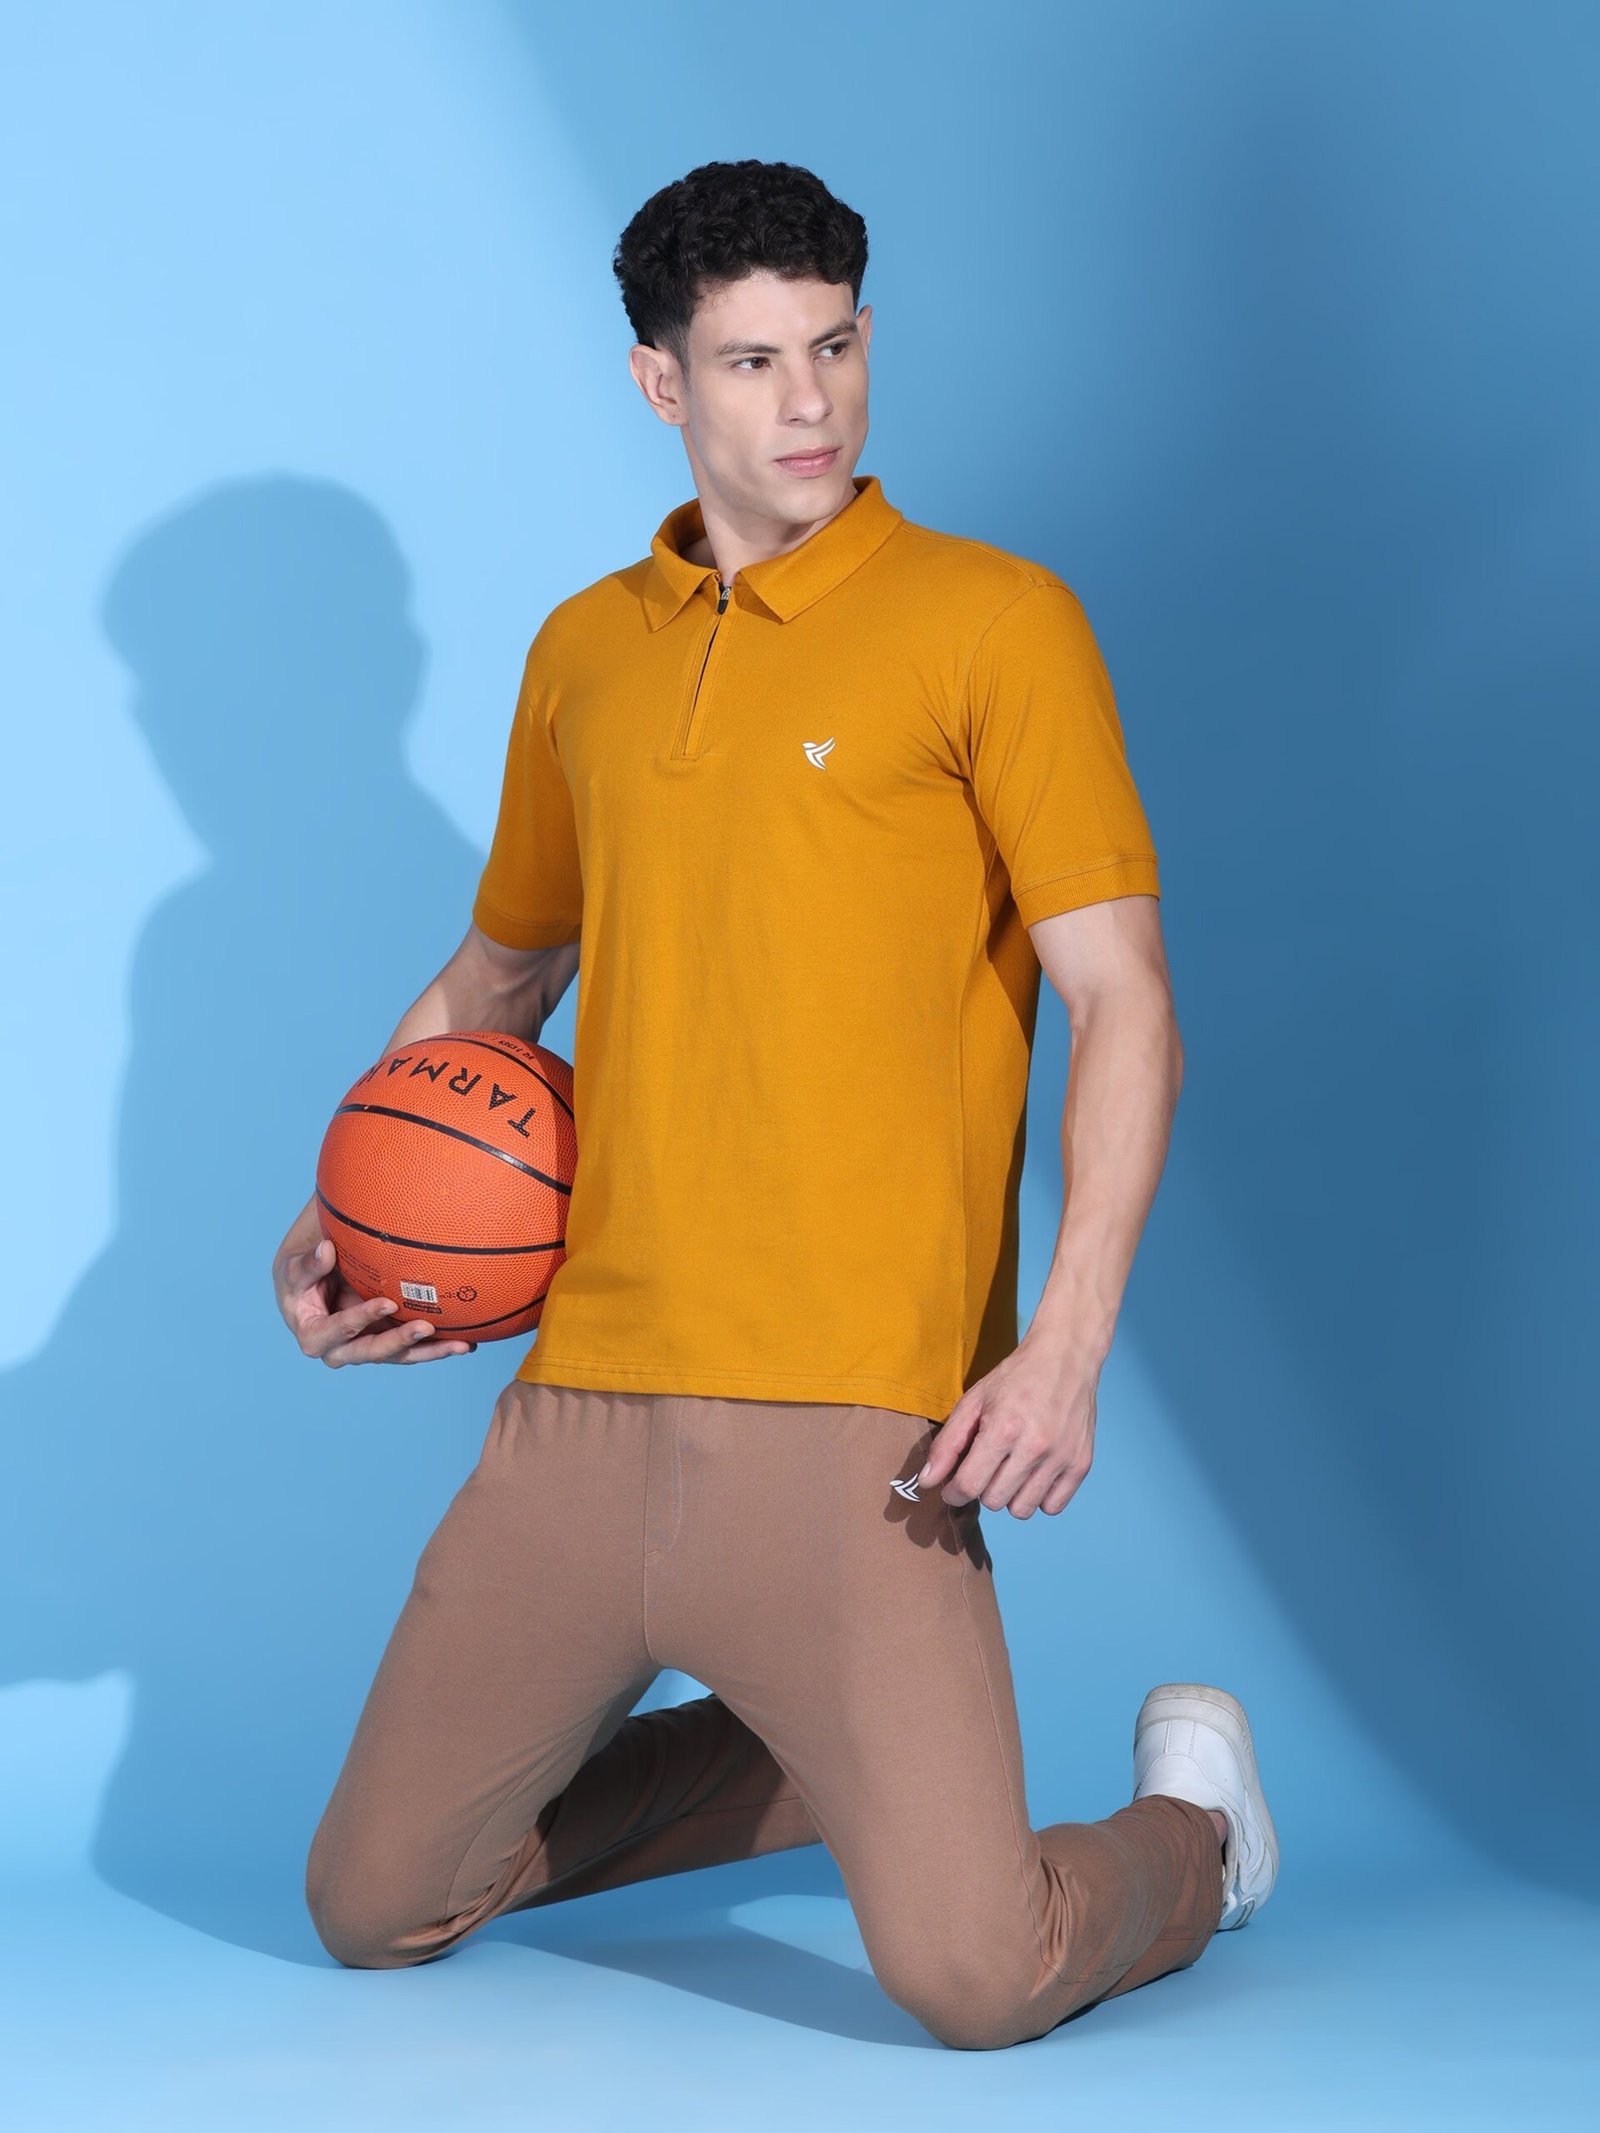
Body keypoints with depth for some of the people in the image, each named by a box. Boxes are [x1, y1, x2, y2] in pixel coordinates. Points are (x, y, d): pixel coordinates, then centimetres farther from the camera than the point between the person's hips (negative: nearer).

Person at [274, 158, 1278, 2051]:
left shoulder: (993, 622, -2)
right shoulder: (582, 652, 14)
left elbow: (1123, 1003, -6)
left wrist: (1069, 1349, -19)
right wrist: (333, 1223, 11)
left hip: (849, 1428, -5)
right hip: (579, 1408, 5)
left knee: (971, 1982, -14)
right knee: (372, 1912, 10)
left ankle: (1189, 1819, 21)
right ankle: (799, 1770, 32)